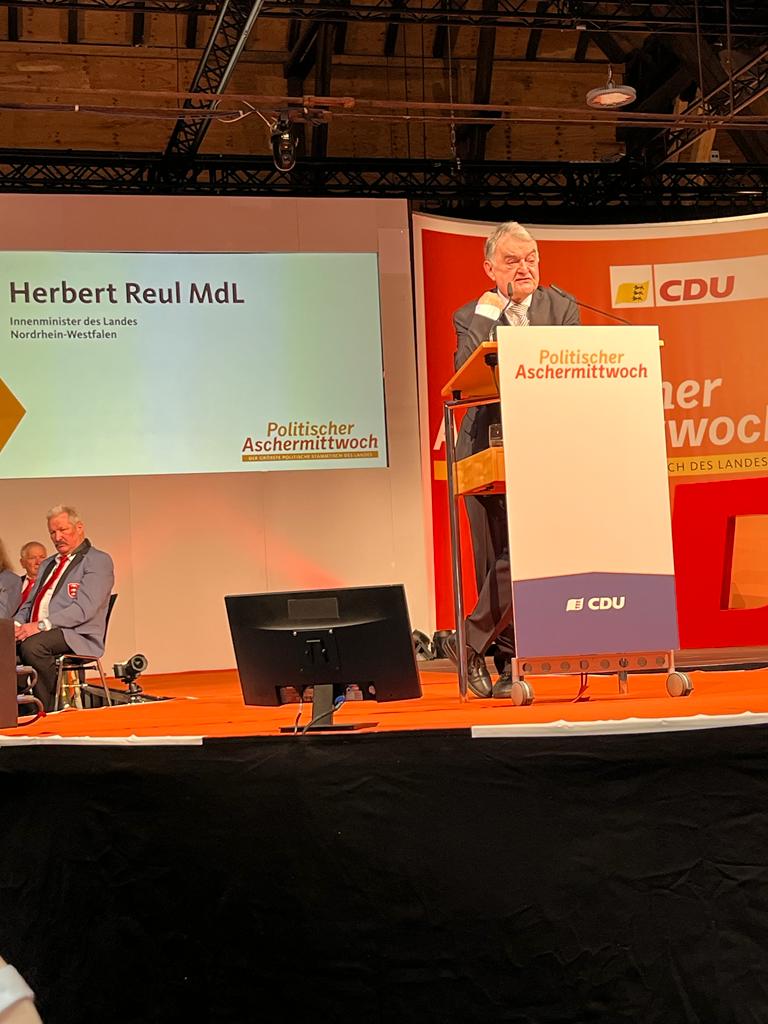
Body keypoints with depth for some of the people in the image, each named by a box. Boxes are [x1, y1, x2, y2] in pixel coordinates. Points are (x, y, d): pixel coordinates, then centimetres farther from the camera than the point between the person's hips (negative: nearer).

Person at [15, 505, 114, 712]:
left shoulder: (98, 561, 1)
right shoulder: (47, 565, 28)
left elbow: (84, 608, -12)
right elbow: (29, 604, 25)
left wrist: (41, 625, -21)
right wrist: (17, 624, 0)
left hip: (77, 637, -7)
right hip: (35, 633, 7)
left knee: (31, 646, -35)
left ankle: (50, 710, -21)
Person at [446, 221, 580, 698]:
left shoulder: (563, 308, 10)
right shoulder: (471, 317, 8)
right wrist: (488, 315, -11)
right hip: (487, 448, 0)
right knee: (495, 559, 0)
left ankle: (472, 641, -1)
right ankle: (510, 661, 7)